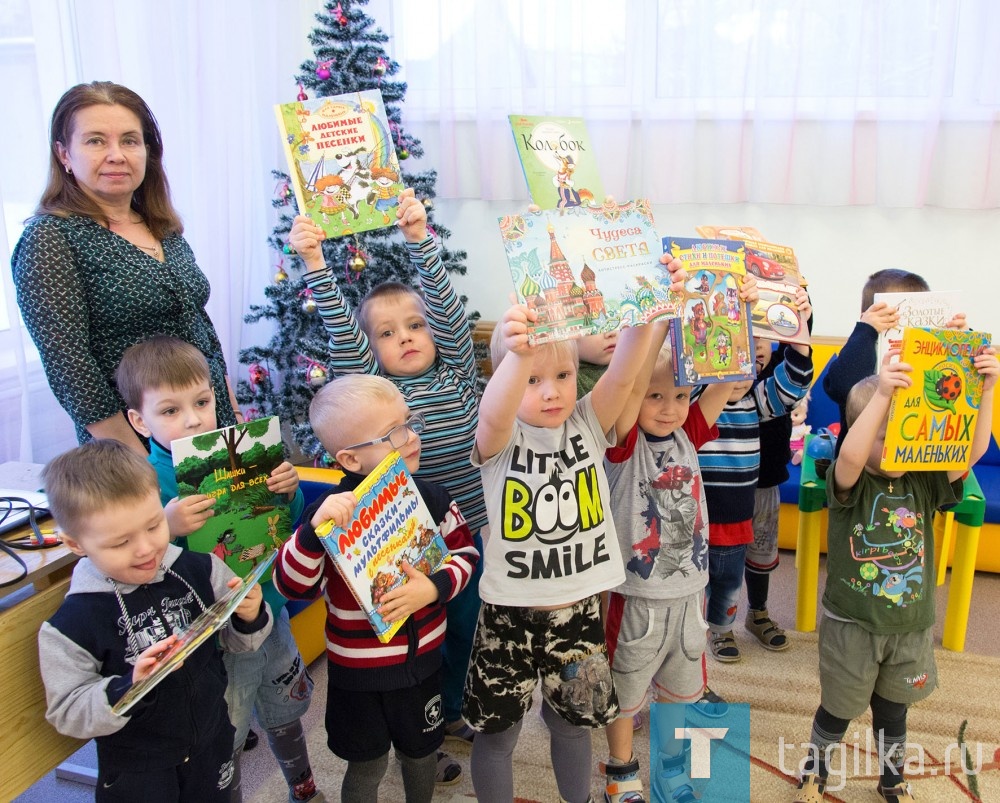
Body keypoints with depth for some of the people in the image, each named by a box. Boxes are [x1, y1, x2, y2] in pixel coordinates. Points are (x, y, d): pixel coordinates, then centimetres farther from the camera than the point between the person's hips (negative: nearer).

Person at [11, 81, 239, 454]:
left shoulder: (166, 231, 7)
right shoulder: (50, 238, -12)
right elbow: (67, 363, -18)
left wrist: (231, 406, 11)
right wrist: (137, 461, -19)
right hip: (134, 443, -6)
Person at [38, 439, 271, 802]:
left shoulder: (200, 571, -16)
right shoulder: (72, 625, -21)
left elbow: (238, 641, -1)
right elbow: (67, 714, -16)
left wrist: (250, 618, -23)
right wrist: (130, 685, -32)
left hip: (213, 747, 3)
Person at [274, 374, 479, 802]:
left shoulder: (431, 498, -9)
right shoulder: (333, 510, -19)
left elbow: (465, 552, 1)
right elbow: (291, 586, -22)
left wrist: (436, 587, -19)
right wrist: (315, 528, -39)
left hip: (422, 657, 3)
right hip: (357, 669, -3)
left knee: (421, 750, 24)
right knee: (367, 765, 17)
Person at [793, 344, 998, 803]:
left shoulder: (924, 482, -7)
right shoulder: (851, 482, -18)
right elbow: (849, 456, -42)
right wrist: (881, 393, -52)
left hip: (910, 625, 4)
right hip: (852, 623, -3)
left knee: (892, 707, 24)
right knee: (838, 708, 15)